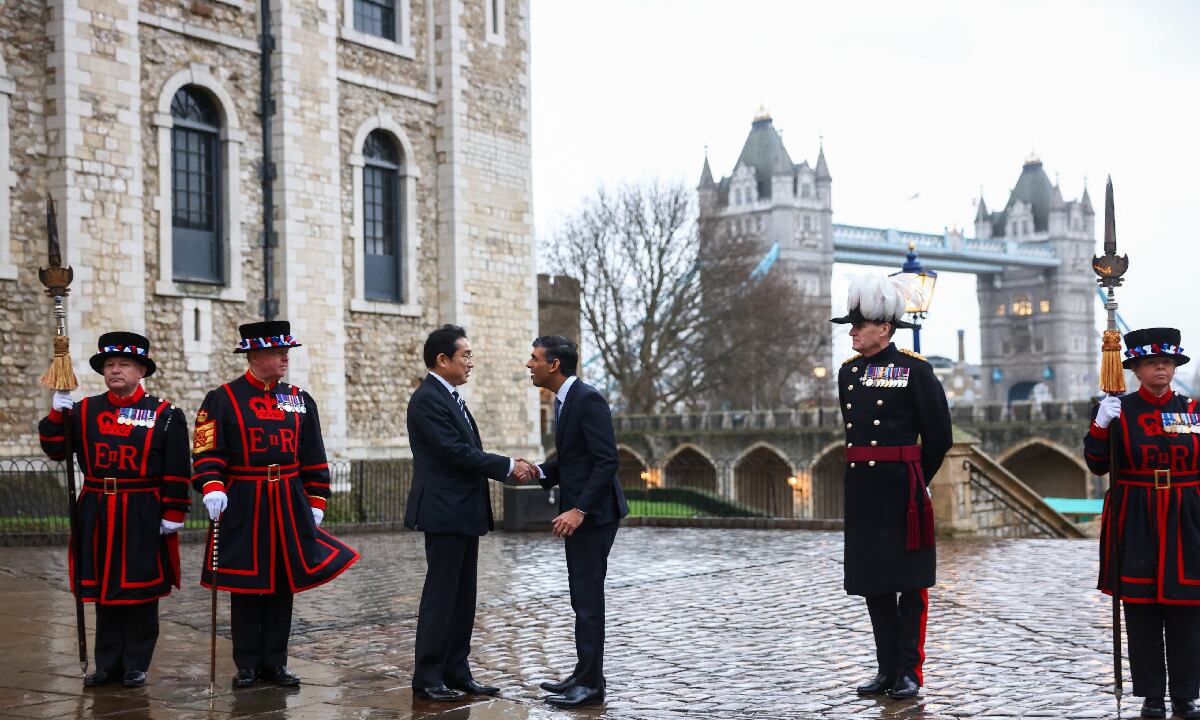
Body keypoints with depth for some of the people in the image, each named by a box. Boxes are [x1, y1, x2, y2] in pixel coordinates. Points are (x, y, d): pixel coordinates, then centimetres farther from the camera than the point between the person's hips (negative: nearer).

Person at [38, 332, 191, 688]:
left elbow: (177, 472, -4)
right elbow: (55, 448, 6)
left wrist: (173, 515, -9)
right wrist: (59, 411, -7)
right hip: (98, 517, 4)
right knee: (104, 590, 10)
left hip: (143, 518, -3)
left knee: (140, 592, 3)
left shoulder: (165, 415, -2)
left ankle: (136, 666, 14)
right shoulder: (84, 411, 8)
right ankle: (108, 665, 19)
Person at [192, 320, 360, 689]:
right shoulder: (222, 400, -2)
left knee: (283, 584, 6)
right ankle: (247, 664, 12)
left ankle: (275, 662, 15)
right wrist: (212, 488, -22)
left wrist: (316, 503, 9)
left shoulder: (300, 400, 9)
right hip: (242, 506, -3)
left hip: (289, 506, 3)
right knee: (244, 586, 3)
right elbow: (207, 452, -7)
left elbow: (314, 458, 12)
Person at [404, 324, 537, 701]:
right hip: (444, 513, -10)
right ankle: (426, 678, 2)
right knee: (440, 596, -5)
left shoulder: (451, 398, 16)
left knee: (463, 599, 11)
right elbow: (456, 452, -21)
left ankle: (456, 673, 17)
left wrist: (510, 469, 6)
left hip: (464, 513, 10)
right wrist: (508, 466, -15)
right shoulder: (427, 399, -15)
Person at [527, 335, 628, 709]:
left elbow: (607, 461, -22)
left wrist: (579, 510, -25)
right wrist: (539, 471, 4)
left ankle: (590, 684, -1)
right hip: (576, 511, 10)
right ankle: (585, 674, 21)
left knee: (588, 598, -6)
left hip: (593, 513, -10)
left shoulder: (588, 399, -17)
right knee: (583, 597, 14)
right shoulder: (563, 400, 13)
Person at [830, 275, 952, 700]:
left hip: (900, 491, -6)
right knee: (872, 584, 9)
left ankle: (909, 672, 8)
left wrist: (914, 481, 4)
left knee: (910, 583, 1)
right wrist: (856, 474, 12)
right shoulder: (848, 371, 10)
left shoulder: (915, 370, -5)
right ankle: (887, 669, 18)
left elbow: (939, 435, -2)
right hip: (860, 493, 6)